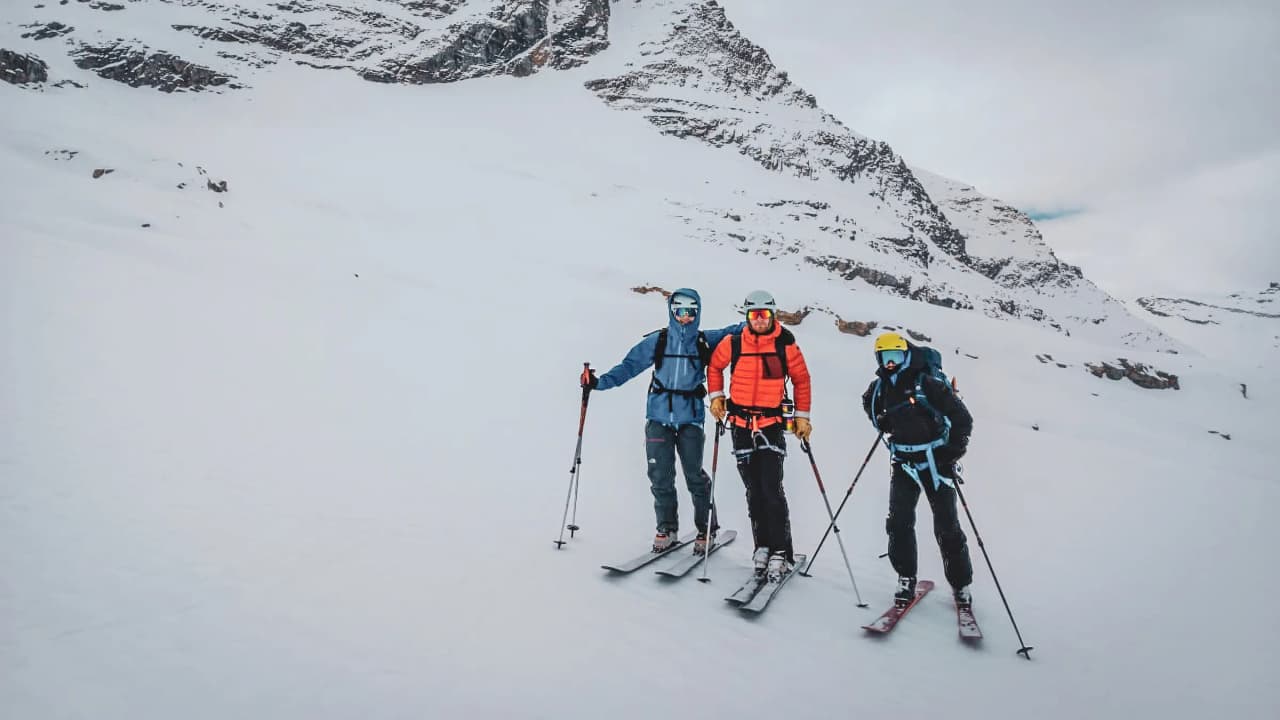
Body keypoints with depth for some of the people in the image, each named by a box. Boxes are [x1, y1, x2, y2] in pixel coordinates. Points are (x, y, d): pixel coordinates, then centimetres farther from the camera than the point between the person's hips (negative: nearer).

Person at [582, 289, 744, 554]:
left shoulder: (705, 341, 7)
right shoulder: (657, 341, 6)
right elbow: (630, 365, 4)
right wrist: (600, 382, -7)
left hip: (691, 417, -1)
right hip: (659, 415, 1)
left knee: (694, 475, -2)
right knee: (660, 475, 0)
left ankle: (706, 529, 18)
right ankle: (667, 528, 19)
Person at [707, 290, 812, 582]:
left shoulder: (786, 345, -4)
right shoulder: (733, 343, -2)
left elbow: (801, 380, 6)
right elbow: (714, 366, 16)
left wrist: (802, 416, 3)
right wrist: (716, 396, 6)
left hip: (772, 424, -2)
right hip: (741, 425, 2)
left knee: (772, 489, -10)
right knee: (754, 490, 9)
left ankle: (781, 552, 0)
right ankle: (762, 546, 21)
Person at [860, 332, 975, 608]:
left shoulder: (929, 385, -14)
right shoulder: (879, 389, 1)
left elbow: (963, 419, -9)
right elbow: (870, 404, 27)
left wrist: (952, 452, -15)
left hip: (935, 461, -4)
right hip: (903, 462, 4)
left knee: (947, 527, 3)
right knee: (899, 523, -4)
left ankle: (961, 585, 19)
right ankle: (906, 580, 10)